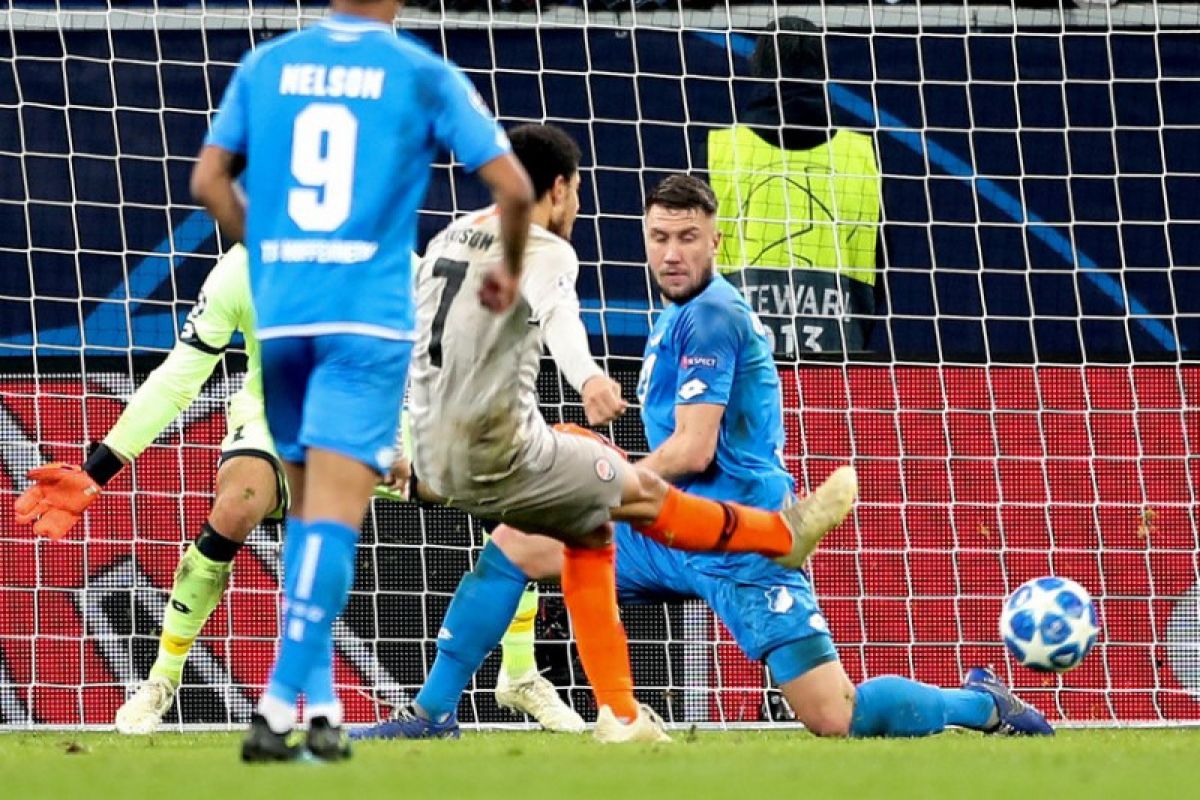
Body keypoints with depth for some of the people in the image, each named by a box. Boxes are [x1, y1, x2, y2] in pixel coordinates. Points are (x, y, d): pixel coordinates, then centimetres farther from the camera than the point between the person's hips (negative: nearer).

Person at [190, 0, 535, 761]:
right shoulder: (423, 74, 0)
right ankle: (282, 706, -18)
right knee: (334, 516, -8)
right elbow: (514, 186, -2)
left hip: (280, 317, 4)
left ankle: (320, 703, 14)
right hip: (369, 318, -4)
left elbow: (209, 181, 9)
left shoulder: (267, 65, 9)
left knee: (310, 510, 15)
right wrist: (510, 267, 16)